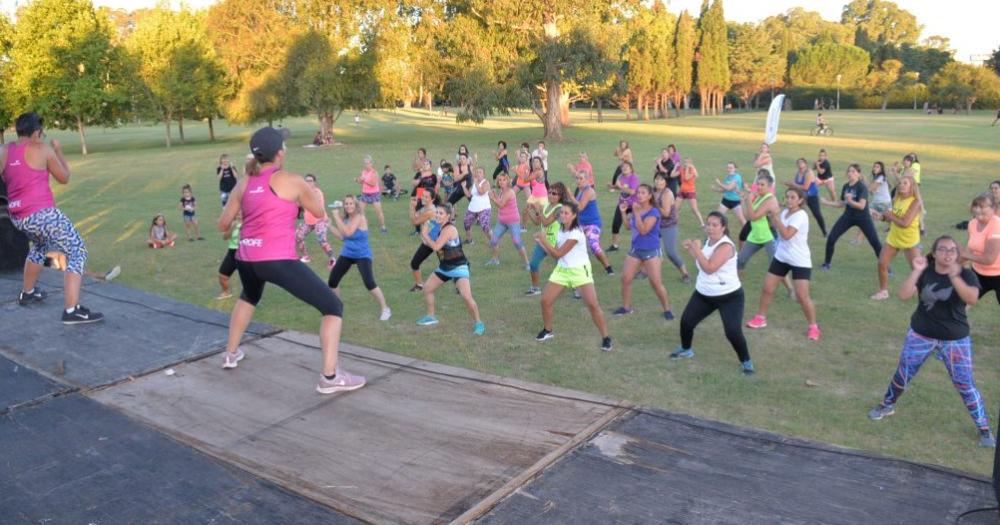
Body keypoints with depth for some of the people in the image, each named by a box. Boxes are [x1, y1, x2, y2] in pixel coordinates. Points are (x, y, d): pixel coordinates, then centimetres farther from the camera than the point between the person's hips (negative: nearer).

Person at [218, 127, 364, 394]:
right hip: (278, 260, -6)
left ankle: (231, 354, 48)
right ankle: (330, 377, -7)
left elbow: (223, 225, 15)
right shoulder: (291, 180, -3)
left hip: (246, 259, 7)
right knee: (333, 306, 0)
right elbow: (319, 212, 9)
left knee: (249, 297, 40)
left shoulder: (244, 183, 11)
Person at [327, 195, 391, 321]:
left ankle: (385, 309, -4)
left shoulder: (359, 217, -17)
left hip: (362, 255, -7)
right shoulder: (346, 218, 5)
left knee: (369, 283, -22)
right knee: (332, 281, 5)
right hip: (347, 254, 7)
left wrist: (337, 218, -22)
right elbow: (343, 236, 10)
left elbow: (348, 232, -29)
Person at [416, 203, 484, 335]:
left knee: (466, 297, -21)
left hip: (458, 267, -9)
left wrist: (425, 234, -15)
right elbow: (429, 243, 12)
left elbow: (436, 246, -28)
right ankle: (431, 316, 33)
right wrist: (424, 233, -3)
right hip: (444, 267, 10)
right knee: (426, 288, 14)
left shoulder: (449, 229, -23)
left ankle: (478, 323, -3)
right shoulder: (439, 228, 5)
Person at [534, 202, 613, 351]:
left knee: (593, 304, -16)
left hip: (579, 270, -7)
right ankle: (547, 330, 24)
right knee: (545, 300, 0)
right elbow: (554, 253, 8)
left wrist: (544, 239, -15)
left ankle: (605, 338, -3)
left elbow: (558, 253, -20)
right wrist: (540, 242, 2)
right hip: (562, 270, 7)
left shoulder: (576, 233, -20)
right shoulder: (560, 231, 5)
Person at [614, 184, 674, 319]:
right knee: (625, 278, 4)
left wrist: (636, 213, -26)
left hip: (651, 251, -7)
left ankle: (667, 309, 9)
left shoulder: (653, 212, -16)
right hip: (635, 249, 7)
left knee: (656, 283, -7)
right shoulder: (636, 209, 5)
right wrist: (623, 213, 3)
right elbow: (629, 227, 15)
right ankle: (626, 307, 20)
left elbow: (643, 230, -26)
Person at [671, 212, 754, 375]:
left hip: (729, 296, -8)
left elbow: (709, 268, -33)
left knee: (733, 332, -14)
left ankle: (746, 362, 11)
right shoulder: (708, 241, 3)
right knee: (686, 321, 7)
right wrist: (690, 249, 6)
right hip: (704, 294, 8)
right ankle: (686, 349, 34)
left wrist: (697, 249, -28)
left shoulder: (726, 246, -24)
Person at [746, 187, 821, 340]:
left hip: (800, 261, -7)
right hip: (781, 257, 7)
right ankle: (761, 318, 24)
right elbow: (777, 227, 19)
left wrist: (776, 216, -30)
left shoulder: (800, 216, -21)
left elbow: (786, 235, -33)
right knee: (767, 288, 7)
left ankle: (813, 326, 9)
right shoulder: (785, 212, 2)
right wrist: (771, 217, 0)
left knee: (802, 296, -9)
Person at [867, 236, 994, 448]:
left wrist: (954, 276, -39)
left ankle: (984, 428, 14)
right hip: (921, 335, 2)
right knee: (903, 374, 11)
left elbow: (973, 299, -29)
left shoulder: (965, 274, -10)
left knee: (965, 384, 0)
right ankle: (887, 406, 34)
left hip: (955, 340, -1)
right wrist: (916, 271, -25)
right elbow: (903, 295, -17)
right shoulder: (925, 272, -5)